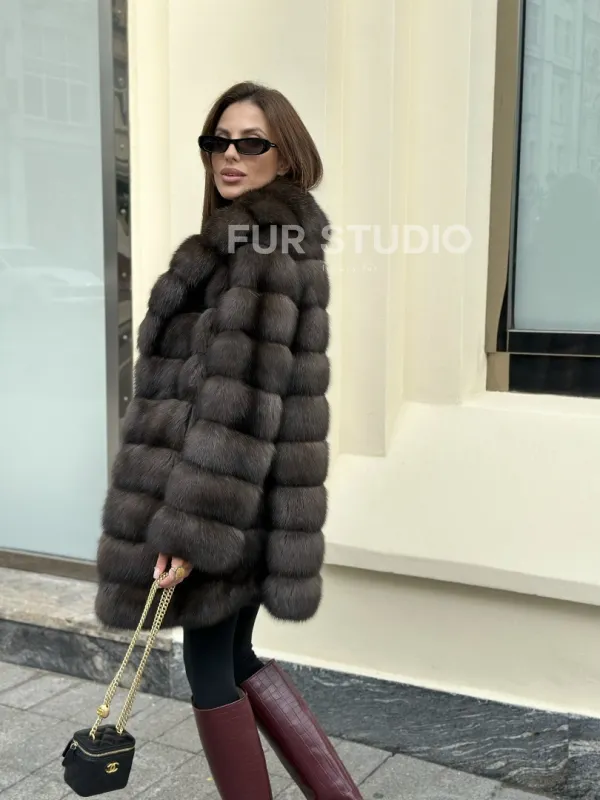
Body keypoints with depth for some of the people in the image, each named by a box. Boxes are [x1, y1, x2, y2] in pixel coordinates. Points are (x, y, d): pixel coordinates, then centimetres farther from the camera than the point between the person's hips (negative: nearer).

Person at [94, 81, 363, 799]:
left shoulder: (259, 246, -16)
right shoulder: (282, 238, 14)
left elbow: (237, 401, -24)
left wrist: (187, 526, -24)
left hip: (224, 497, -9)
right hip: (252, 496, 9)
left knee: (210, 666, 7)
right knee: (236, 657, 19)